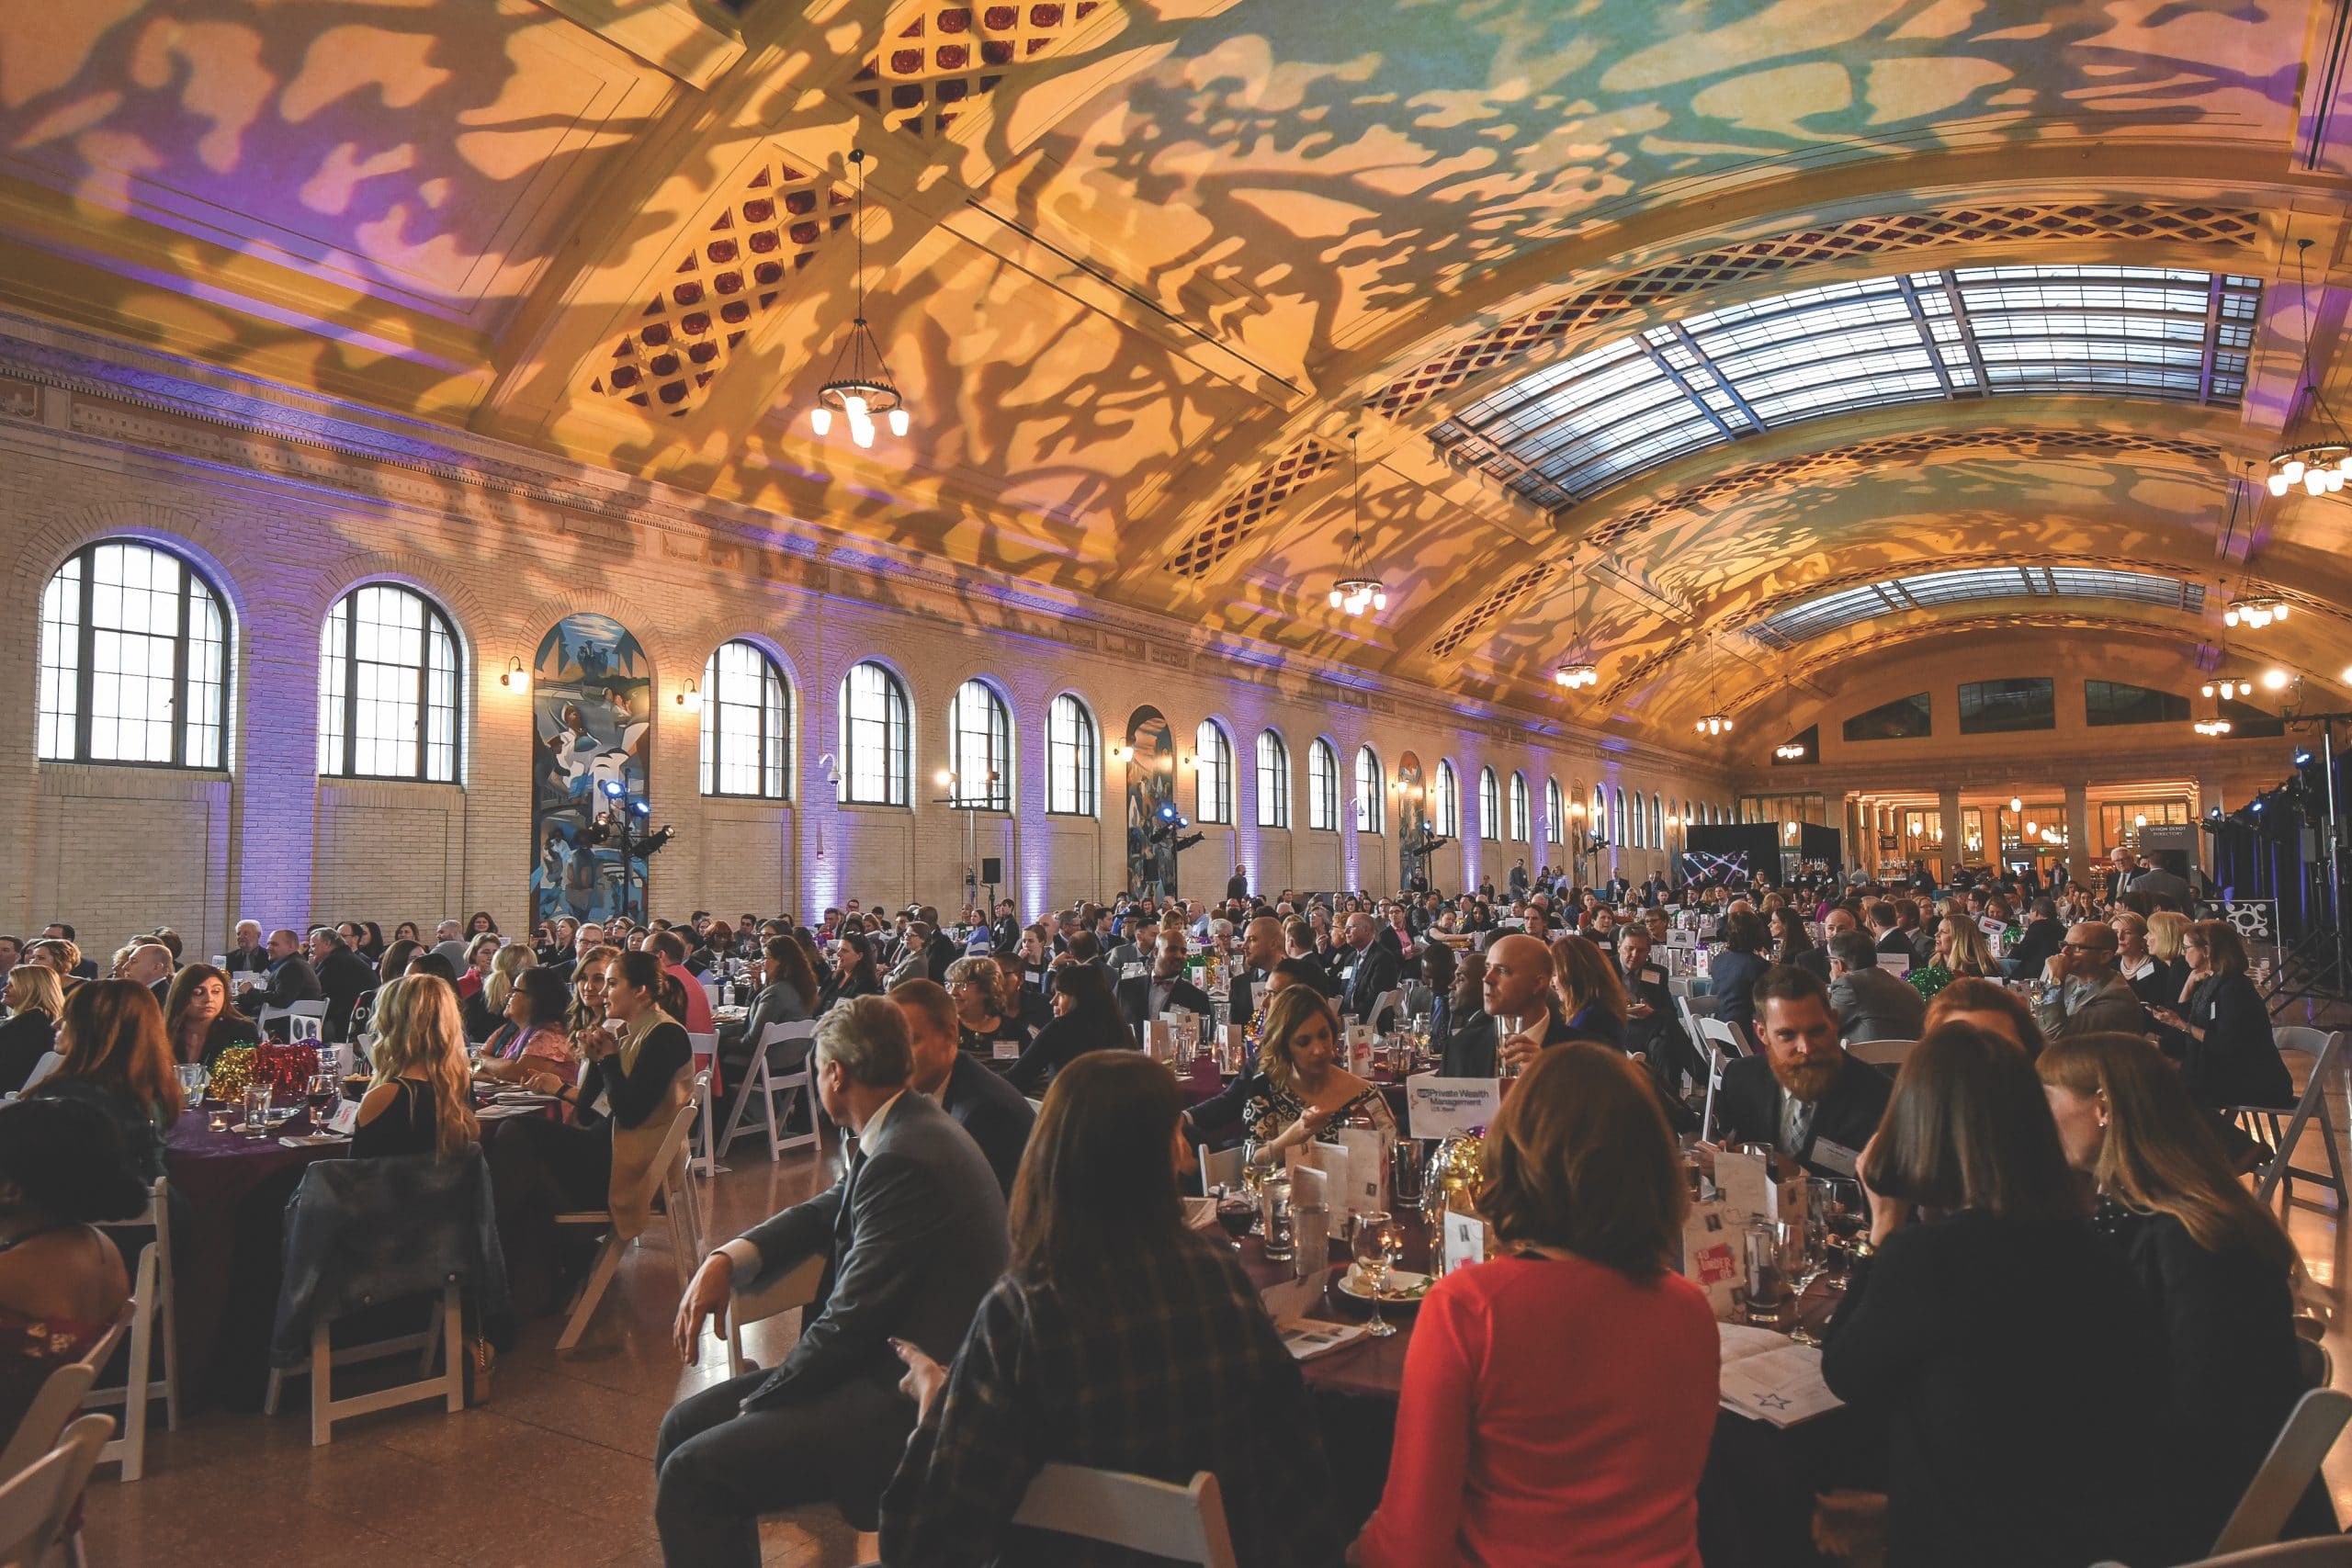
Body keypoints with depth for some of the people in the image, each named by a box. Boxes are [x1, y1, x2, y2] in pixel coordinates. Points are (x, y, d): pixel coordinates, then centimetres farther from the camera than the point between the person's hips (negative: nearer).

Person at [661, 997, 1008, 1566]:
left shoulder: (904, 1157, -24)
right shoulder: (908, 1129, 7)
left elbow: (850, 1322, -21)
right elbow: (826, 1210, 18)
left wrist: (761, 1399, -6)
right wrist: (726, 1258, 1)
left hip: (908, 1406, -10)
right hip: (887, 1363, 10)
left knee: (688, 1476, -15)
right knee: (683, 1425, 10)